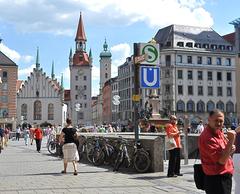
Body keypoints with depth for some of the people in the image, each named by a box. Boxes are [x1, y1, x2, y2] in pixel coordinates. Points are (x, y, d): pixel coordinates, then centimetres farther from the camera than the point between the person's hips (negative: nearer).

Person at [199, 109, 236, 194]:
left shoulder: (218, 132, 7)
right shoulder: (207, 137, -23)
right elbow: (222, 160, -25)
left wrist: (230, 149, -2)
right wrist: (231, 140, -29)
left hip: (225, 177, 9)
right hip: (216, 180, -9)